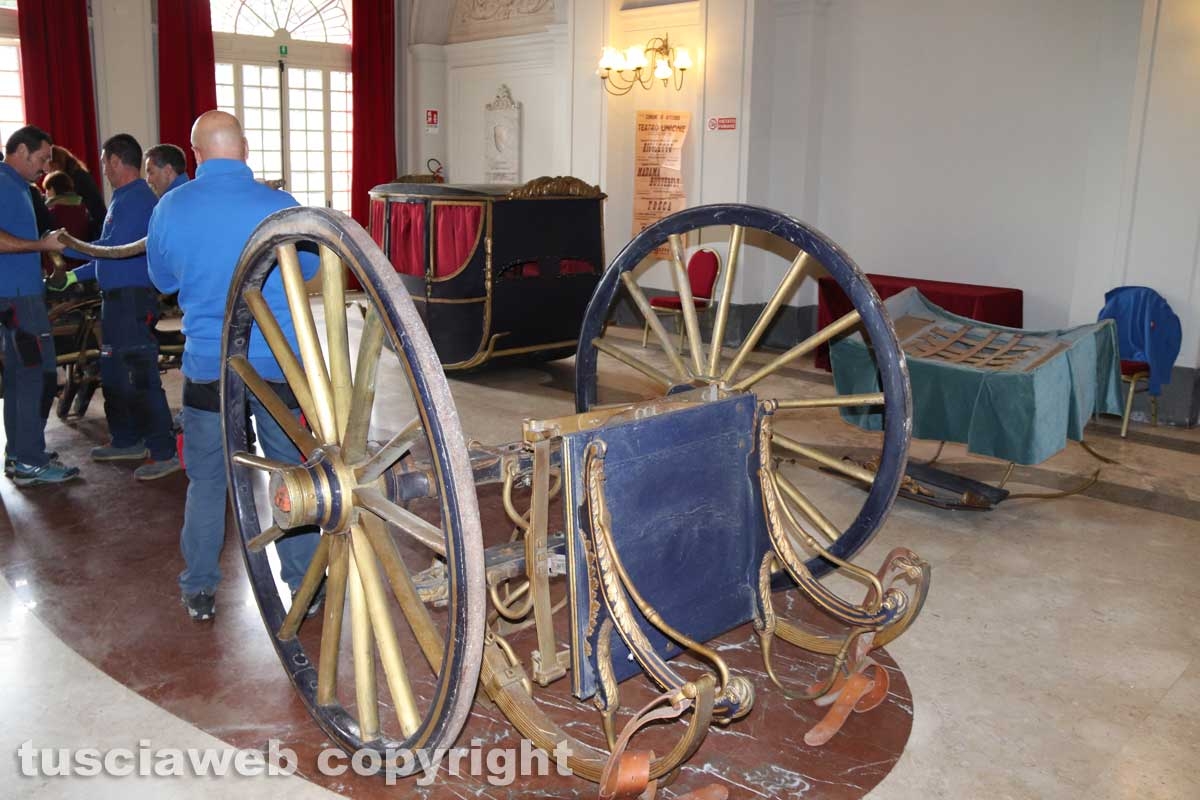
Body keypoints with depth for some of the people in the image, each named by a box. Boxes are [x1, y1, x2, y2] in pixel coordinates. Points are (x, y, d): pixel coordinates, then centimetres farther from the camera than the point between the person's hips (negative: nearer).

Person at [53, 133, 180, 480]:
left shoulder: (137, 199, -14)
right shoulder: (124, 198, 18)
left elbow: (112, 248, -22)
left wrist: (64, 246, -13)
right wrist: (72, 276, 21)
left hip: (134, 299, -11)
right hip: (117, 299, 11)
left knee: (141, 377, -11)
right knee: (113, 374, 18)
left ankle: (164, 452, -8)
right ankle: (126, 441, 29)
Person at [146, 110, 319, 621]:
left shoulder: (170, 208, -5)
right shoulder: (281, 206, -10)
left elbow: (163, 280, 11)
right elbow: (309, 269, 8)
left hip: (206, 366, 1)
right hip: (276, 363, -1)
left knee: (206, 478, 14)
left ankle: (199, 590, 22)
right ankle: (304, 584, 20)